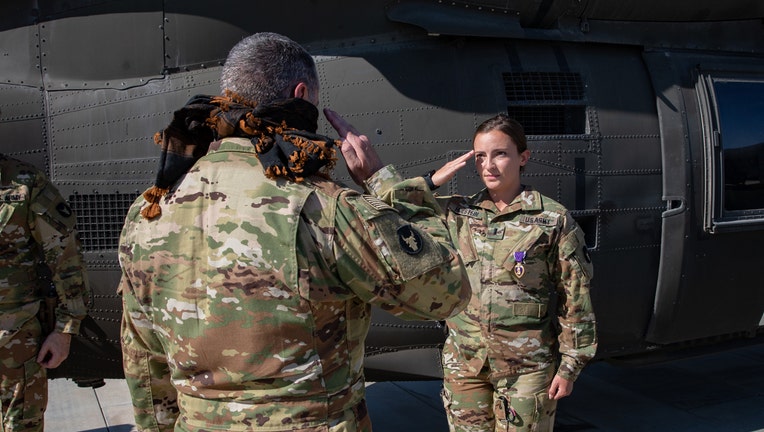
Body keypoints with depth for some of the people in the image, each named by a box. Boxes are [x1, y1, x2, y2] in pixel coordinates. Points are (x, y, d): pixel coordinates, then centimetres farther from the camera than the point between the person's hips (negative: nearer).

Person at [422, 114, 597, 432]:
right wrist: (431, 181, -6)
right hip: (464, 361, 3)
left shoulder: (554, 220, -8)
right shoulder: (457, 213, 0)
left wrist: (569, 367, -3)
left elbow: (576, 300, -5)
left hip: (527, 366, -3)